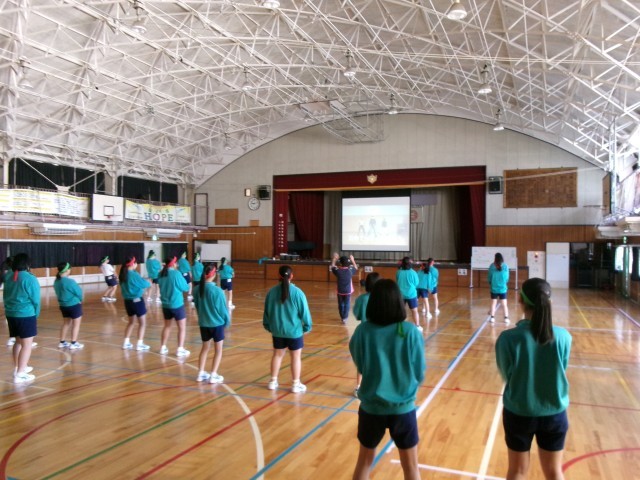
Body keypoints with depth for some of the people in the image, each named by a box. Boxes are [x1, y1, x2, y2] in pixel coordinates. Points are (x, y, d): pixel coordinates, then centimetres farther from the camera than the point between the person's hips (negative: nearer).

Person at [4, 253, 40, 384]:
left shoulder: (8, 277, 5)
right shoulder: (30, 278, -15)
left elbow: (5, 296, 16)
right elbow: (35, 299, -11)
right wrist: (36, 314, 2)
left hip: (10, 314, 8)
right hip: (26, 315, -7)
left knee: (18, 342, 21)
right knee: (27, 344, -2)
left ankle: (18, 368, 32)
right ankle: (19, 374, -4)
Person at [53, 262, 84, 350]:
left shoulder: (56, 281, -1)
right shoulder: (70, 281, -24)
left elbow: (58, 293, 8)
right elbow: (78, 292, -15)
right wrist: (80, 300, 6)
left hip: (63, 305, 7)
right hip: (74, 305, -7)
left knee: (66, 323, 20)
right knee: (76, 324, 4)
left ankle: (62, 342, 26)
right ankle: (74, 343, 5)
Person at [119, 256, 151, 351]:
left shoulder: (123, 274, 4)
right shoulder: (134, 274, -19)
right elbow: (145, 284, -14)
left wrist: (141, 286, 5)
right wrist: (149, 283, 7)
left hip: (127, 300, 7)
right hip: (137, 300, -7)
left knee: (131, 322, 21)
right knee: (142, 323, 5)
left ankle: (126, 343, 23)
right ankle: (140, 344, 4)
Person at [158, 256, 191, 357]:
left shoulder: (161, 274, 1)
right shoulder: (176, 273, -16)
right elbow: (186, 288, -10)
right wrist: (185, 285, 9)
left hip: (165, 304, 6)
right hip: (177, 304, -6)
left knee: (167, 326, 21)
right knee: (182, 327, 5)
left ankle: (163, 348, 25)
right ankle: (180, 349, 2)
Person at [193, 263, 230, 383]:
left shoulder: (197, 289, -6)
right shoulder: (217, 290, -21)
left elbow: (197, 306, 7)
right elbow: (222, 308, -13)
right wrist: (227, 321, 4)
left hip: (203, 323, 5)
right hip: (217, 323, -5)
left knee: (205, 348, 20)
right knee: (218, 350, 10)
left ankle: (201, 374, 25)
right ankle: (213, 375, 10)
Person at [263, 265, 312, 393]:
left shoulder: (272, 292, -4)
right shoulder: (297, 292, -16)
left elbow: (267, 311, 6)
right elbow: (304, 312, -10)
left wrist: (268, 326, 21)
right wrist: (307, 327, 5)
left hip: (277, 330, 4)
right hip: (294, 330, -4)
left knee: (277, 355, 19)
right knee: (296, 357, 8)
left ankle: (273, 382, 27)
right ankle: (296, 384, 15)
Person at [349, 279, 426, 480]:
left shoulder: (363, 331, -13)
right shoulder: (411, 332, -15)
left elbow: (360, 365, 2)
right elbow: (419, 374, -4)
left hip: (371, 407, 1)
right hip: (403, 408, -1)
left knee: (364, 460, 22)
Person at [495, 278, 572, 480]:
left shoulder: (508, 338, -21)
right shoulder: (563, 337, -15)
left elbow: (506, 376, -7)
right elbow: (561, 372, 0)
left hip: (518, 414, -1)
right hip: (554, 414, 2)